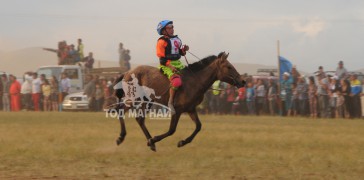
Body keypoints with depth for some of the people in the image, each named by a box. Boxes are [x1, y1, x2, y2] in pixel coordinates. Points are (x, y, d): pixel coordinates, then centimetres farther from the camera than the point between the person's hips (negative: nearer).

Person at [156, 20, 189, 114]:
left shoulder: (177, 39, 15)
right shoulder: (162, 42, -8)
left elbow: (180, 52, 23)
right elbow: (162, 58, -11)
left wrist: (184, 50, 0)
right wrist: (170, 66, -21)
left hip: (178, 64, 8)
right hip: (167, 65, -8)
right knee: (176, 81, -29)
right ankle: (170, 102, -19)